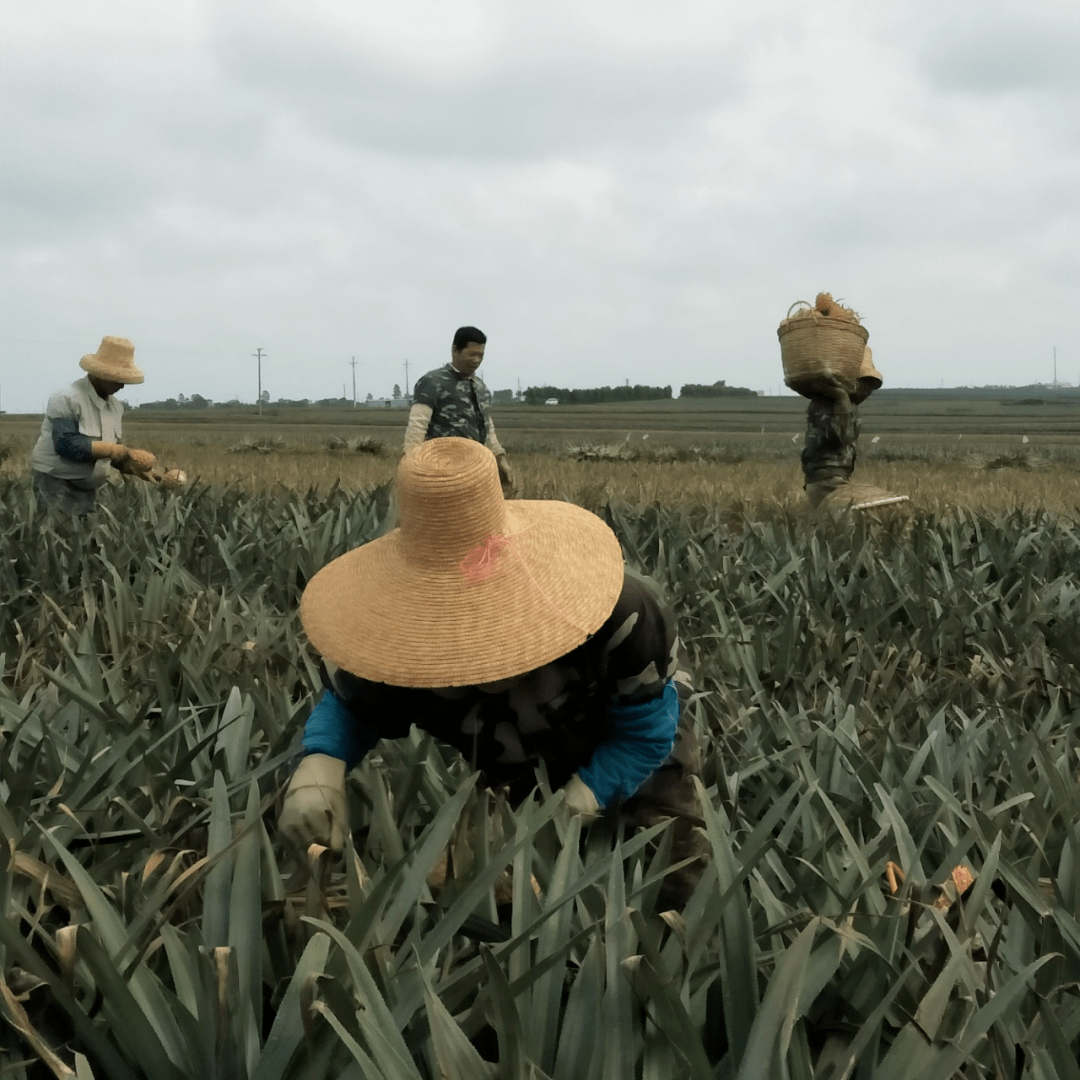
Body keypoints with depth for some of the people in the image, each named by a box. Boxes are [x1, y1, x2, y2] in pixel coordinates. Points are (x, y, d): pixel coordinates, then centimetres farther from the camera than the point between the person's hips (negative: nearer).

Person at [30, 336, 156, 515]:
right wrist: (113, 450, -24)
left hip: (88, 490, 7)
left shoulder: (115, 405, 10)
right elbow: (67, 445, -24)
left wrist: (131, 464, -3)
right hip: (57, 486, -7)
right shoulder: (67, 399, -15)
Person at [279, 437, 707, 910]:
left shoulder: (615, 613, -41)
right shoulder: (399, 629, -34)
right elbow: (348, 702, -14)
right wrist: (320, 764, -38)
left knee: (669, 888, -5)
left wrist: (574, 805, -41)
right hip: (518, 777, 2)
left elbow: (645, 732, -27)